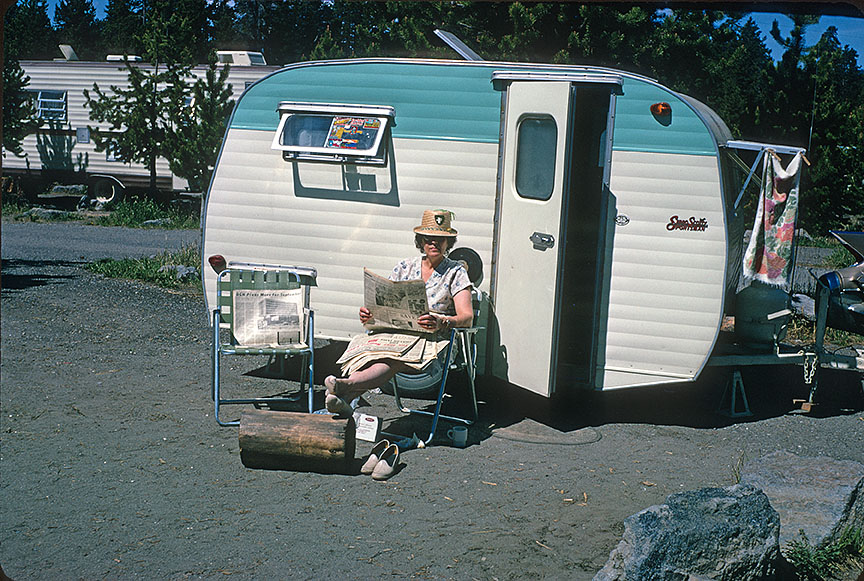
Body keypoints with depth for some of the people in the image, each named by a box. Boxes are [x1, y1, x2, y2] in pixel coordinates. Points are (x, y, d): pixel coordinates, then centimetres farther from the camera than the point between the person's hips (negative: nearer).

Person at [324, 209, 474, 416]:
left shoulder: (456, 272, 5)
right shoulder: (406, 267, 17)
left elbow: (467, 317, -8)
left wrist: (440, 323, -30)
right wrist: (369, 314, -10)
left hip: (431, 344, -4)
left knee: (392, 360, -39)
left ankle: (344, 386, -61)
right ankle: (344, 400, -56)